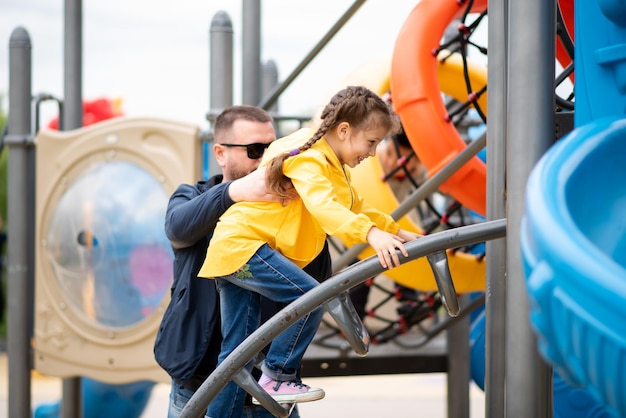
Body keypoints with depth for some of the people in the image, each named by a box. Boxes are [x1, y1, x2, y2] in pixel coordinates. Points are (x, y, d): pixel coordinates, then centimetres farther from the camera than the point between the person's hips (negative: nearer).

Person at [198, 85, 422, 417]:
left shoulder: (333, 166, 18)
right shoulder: (308, 160, -17)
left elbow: (356, 209, 29)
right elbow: (324, 207, -35)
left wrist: (397, 232, 19)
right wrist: (372, 234, -49)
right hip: (242, 244, -11)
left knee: (238, 349, 8)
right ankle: (277, 378, -10)